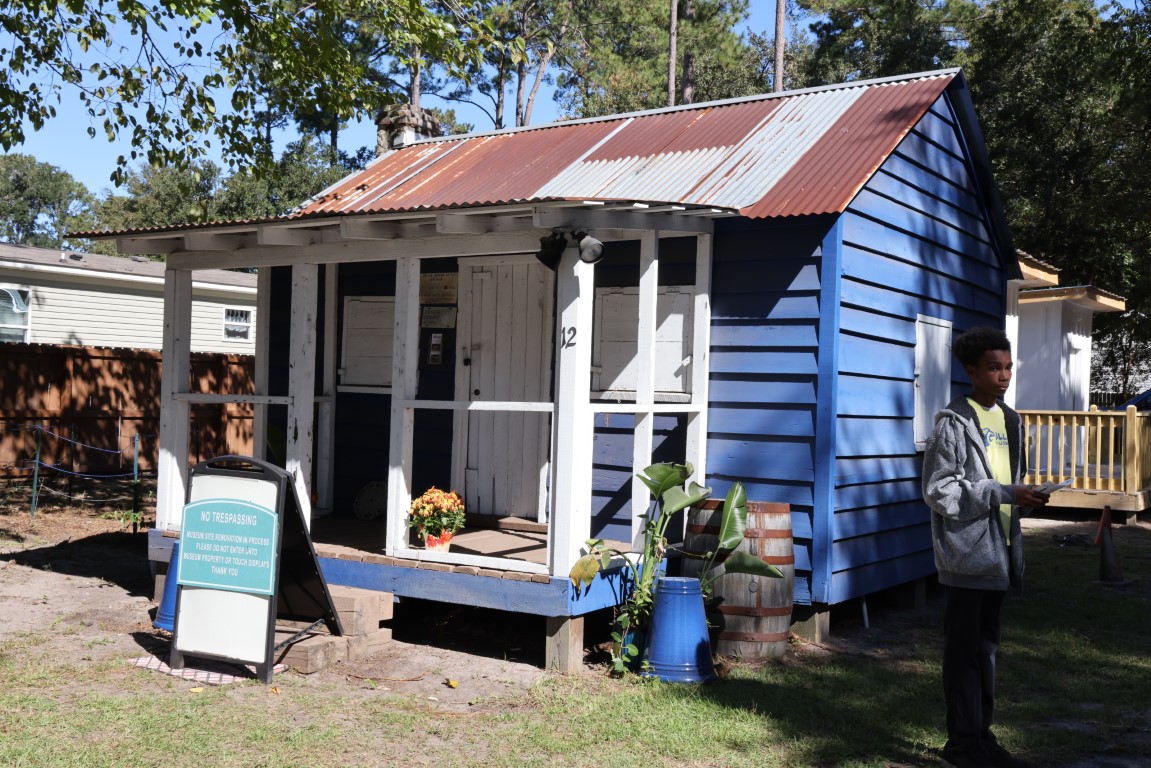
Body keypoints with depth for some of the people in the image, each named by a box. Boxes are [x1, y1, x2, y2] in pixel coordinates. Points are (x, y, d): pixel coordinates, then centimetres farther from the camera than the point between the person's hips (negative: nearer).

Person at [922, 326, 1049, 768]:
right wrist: (1003, 494, -19)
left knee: (986, 645, 13)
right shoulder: (954, 422, -9)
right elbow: (939, 489, -15)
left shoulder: (1010, 421, 13)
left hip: (999, 552, 7)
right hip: (967, 554, -7)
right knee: (964, 648, -1)